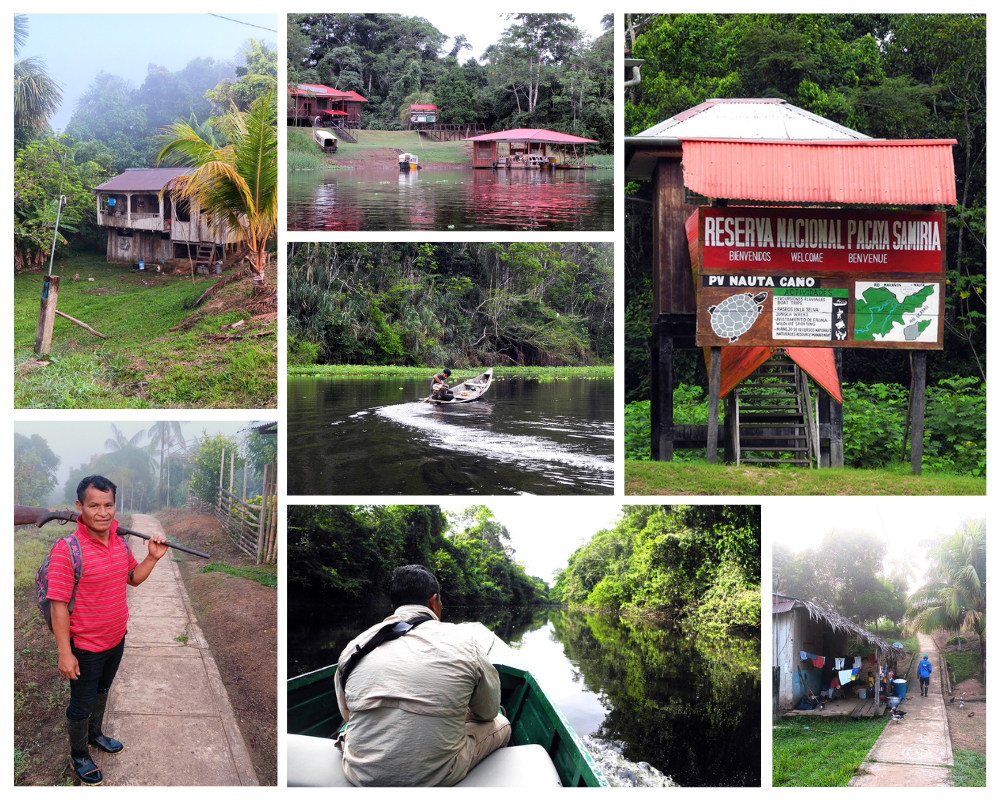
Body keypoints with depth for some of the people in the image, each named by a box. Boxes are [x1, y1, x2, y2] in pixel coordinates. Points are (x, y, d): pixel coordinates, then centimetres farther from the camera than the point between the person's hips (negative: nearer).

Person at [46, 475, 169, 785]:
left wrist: (153, 557, -9)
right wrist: (65, 653, -21)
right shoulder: (66, 549, -28)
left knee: (102, 691, 29)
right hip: (85, 647, -6)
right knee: (82, 705, 14)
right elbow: (59, 605, -24)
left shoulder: (120, 541, -6)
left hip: (116, 639, 6)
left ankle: (95, 734, 54)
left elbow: (133, 578, 10)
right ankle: (79, 757, 37)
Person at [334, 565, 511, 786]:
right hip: (437, 779, -3)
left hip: (362, 776, 3)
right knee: (500, 725, 25)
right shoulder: (463, 642, -4)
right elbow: (488, 712, 11)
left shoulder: (355, 646, 2)